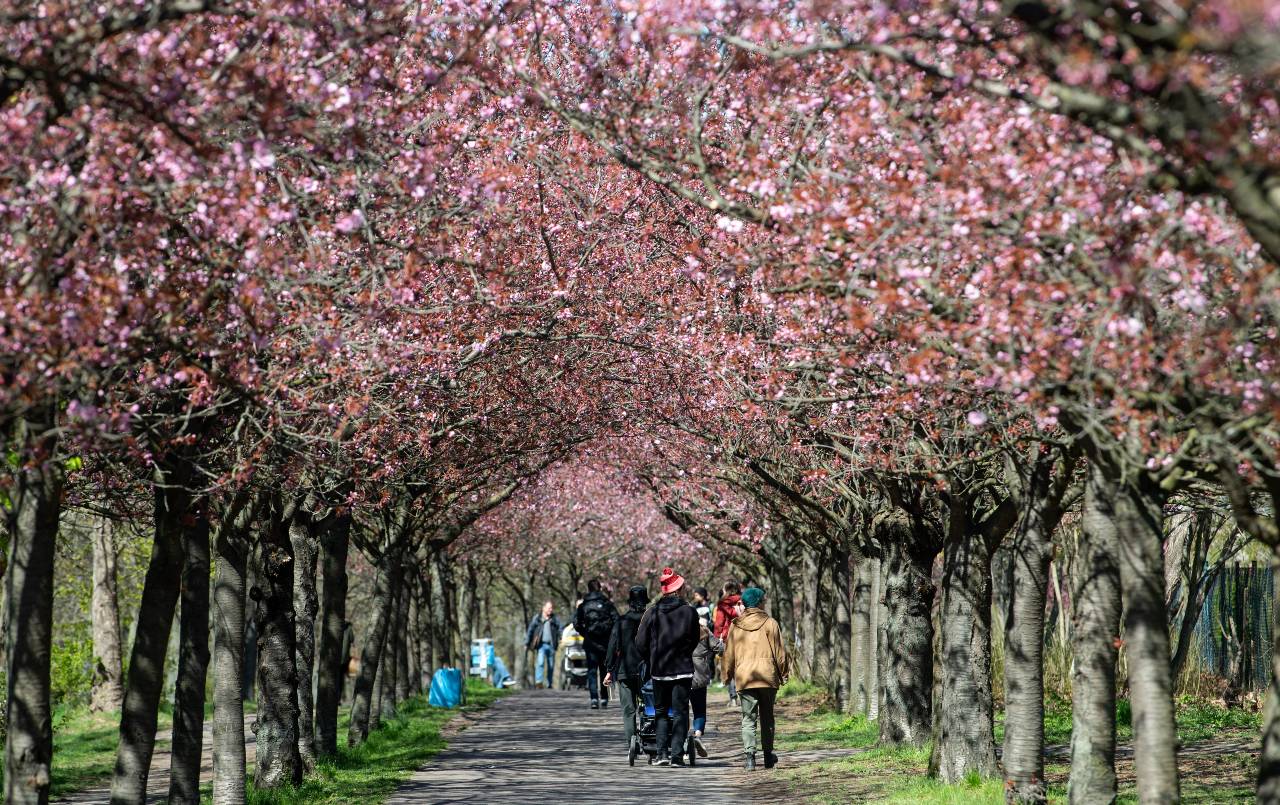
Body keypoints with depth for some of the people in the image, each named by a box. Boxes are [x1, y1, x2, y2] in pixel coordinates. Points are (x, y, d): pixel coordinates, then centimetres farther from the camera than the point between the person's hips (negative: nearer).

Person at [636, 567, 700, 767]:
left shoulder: (652, 612, -2)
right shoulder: (689, 612, -6)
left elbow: (641, 642, -1)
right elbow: (694, 640, 3)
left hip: (658, 669, 1)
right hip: (683, 669, -1)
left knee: (661, 711, 13)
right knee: (680, 712, 4)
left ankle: (662, 752, 4)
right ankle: (677, 754, -3)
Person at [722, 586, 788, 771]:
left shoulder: (735, 626, 4)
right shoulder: (770, 623, -1)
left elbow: (729, 653, 9)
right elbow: (779, 652, -1)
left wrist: (728, 675, 19)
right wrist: (783, 674, 9)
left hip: (744, 678, 0)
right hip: (768, 677, 0)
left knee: (748, 719, 2)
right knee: (767, 717, 13)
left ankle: (749, 755, -15)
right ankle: (768, 756, 19)